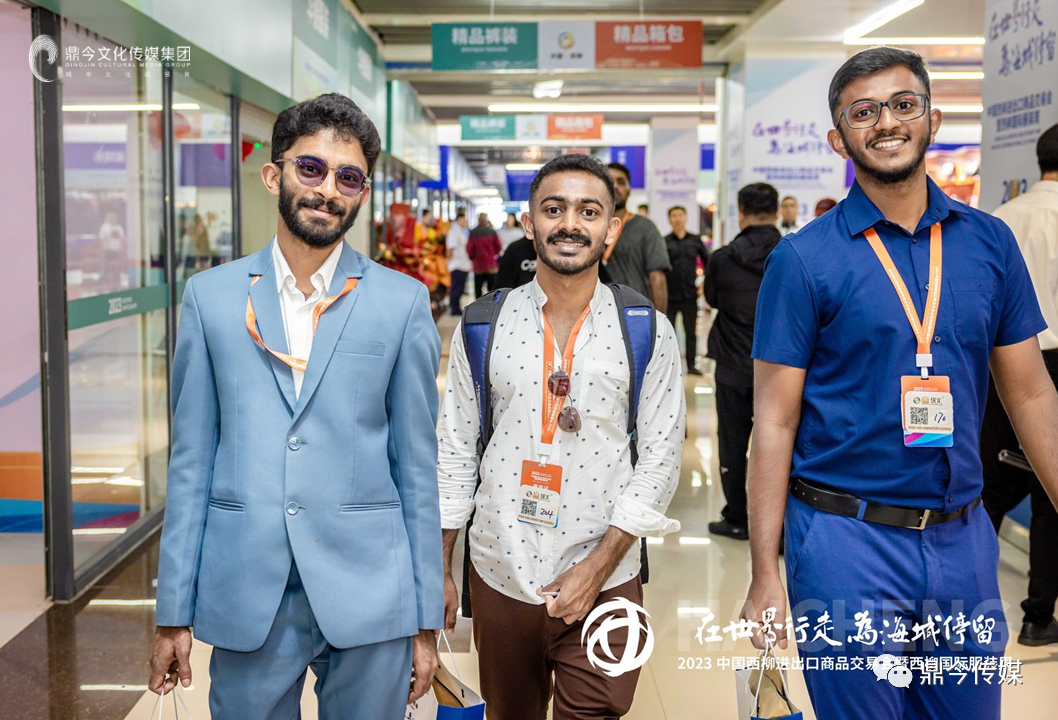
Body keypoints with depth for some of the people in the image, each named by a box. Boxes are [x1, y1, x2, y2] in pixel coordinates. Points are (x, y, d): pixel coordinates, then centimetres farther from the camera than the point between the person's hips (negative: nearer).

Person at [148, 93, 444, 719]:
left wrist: (426, 620, 2)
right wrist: (175, 611, 4)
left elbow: (417, 464, 2)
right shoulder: (211, 297, 4)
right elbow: (192, 460, 6)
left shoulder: (402, 302, 0)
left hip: (368, 597, -1)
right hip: (246, 598, 1)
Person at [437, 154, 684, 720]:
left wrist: (599, 565, -11)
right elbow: (455, 452, 4)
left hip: (604, 584, -1)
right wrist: (439, 571, 5)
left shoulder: (648, 332, -3)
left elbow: (660, 456, -4)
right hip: (500, 581, 2)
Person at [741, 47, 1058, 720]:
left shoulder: (990, 241, 4)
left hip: (964, 537, 4)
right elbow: (774, 422, -7)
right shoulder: (804, 258, -7)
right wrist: (765, 577, -9)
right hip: (847, 538, -3)